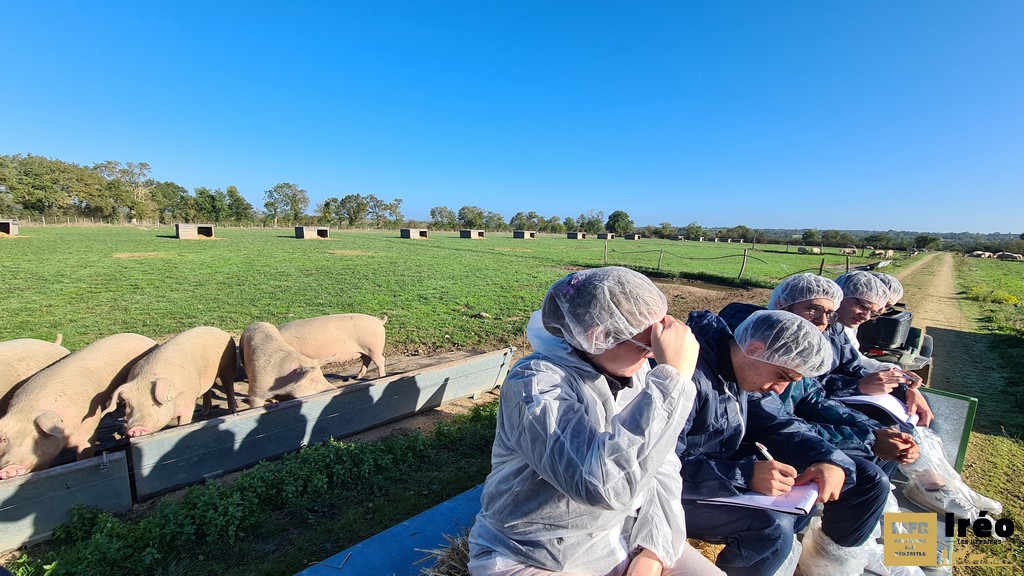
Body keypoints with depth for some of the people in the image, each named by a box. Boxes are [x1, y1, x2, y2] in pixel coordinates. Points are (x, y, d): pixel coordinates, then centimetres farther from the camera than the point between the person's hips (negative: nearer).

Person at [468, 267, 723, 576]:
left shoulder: (634, 373, -5)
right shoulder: (535, 382, -27)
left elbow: (662, 466, 1)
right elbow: (606, 482, -38)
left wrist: (653, 550, -10)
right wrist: (673, 376, -36)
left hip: (627, 538, 6)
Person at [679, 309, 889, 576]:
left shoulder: (745, 370, -2)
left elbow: (778, 424, 6)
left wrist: (831, 460, -12)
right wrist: (744, 475, -38)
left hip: (731, 474, 8)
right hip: (689, 495, -8)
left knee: (870, 481, 9)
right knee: (773, 526, -37)